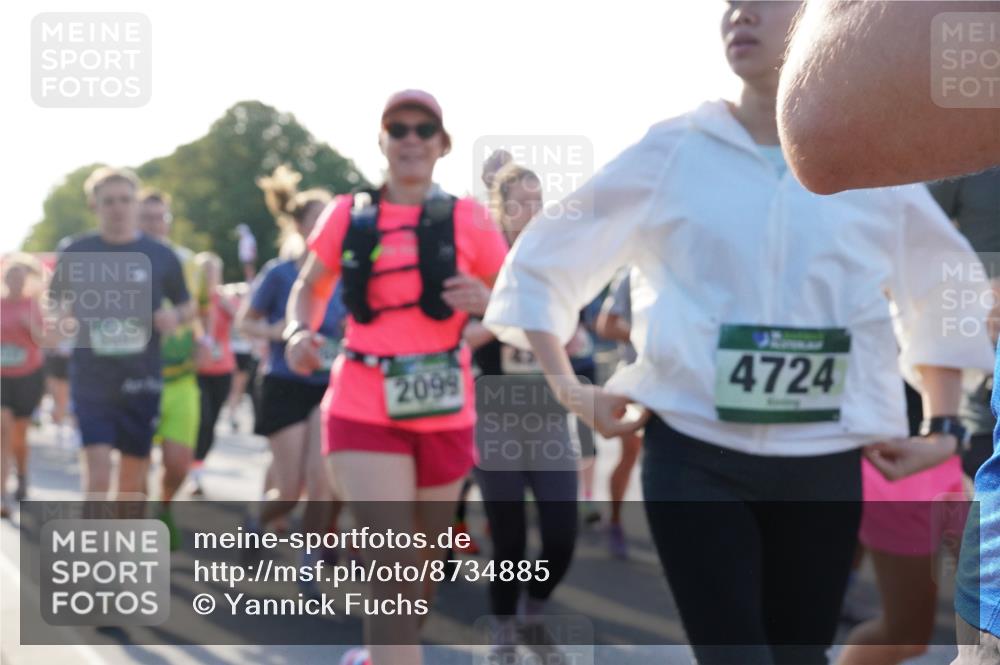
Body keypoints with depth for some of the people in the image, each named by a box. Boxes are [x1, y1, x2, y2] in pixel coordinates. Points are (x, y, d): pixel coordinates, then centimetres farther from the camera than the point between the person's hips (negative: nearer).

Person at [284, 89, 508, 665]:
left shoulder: (468, 219, 1)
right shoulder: (348, 215, 4)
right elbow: (310, 288, 17)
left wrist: (486, 303, -18)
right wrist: (300, 332, -4)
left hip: (443, 412, 1)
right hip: (364, 409, -1)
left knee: (421, 565, 15)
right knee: (391, 569, -14)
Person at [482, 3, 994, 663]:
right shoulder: (671, 153, 0)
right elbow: (540, 263, 8)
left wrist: (943, 426, 12)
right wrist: (569, 389, -1)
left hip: (826, 465, 2)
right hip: (696, 454, -2)